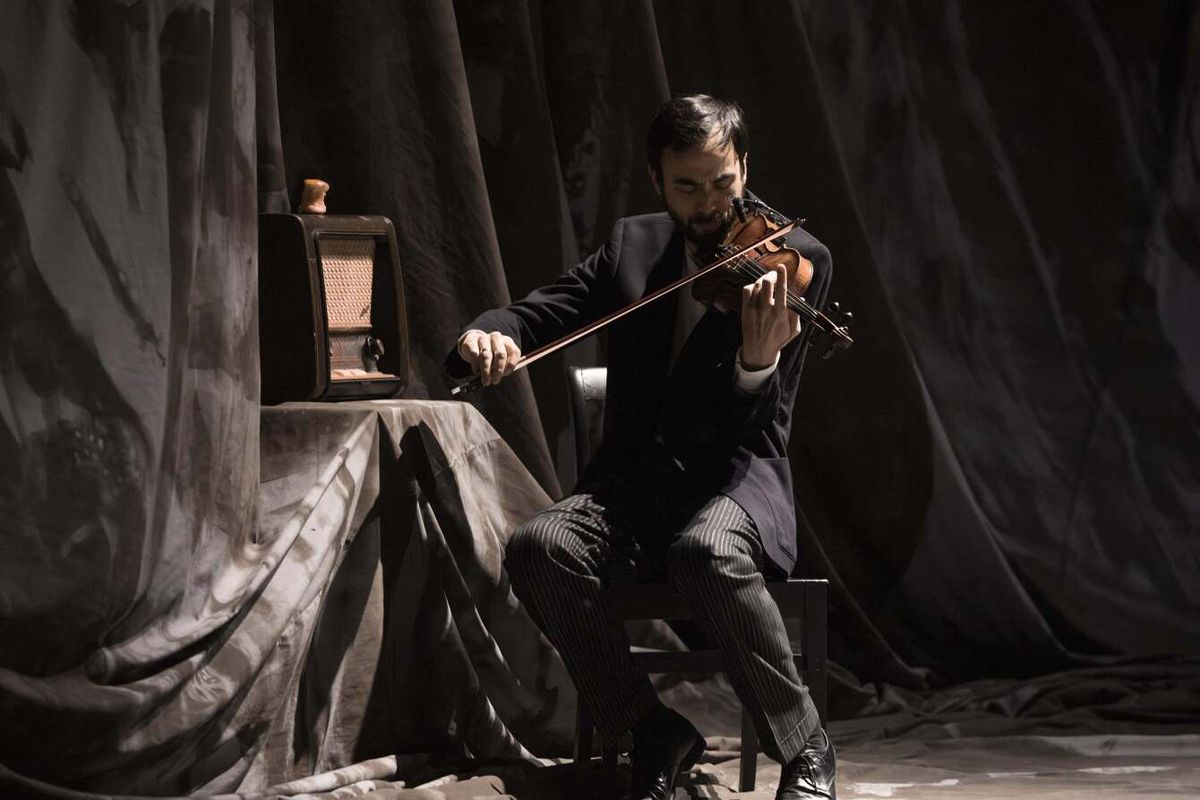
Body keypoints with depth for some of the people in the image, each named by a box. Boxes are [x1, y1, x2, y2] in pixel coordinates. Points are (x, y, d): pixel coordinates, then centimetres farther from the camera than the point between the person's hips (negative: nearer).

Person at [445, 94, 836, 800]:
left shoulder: (796, 259, -4)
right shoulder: (633, 246, 10)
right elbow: (539, 314, 8)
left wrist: (759, 360, -35)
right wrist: (486, 335, -17)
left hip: (734, 478, -4)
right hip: (633, 478, 4)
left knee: (707, 550, -39)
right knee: (539, 547, -28)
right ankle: (657, 734, -11)